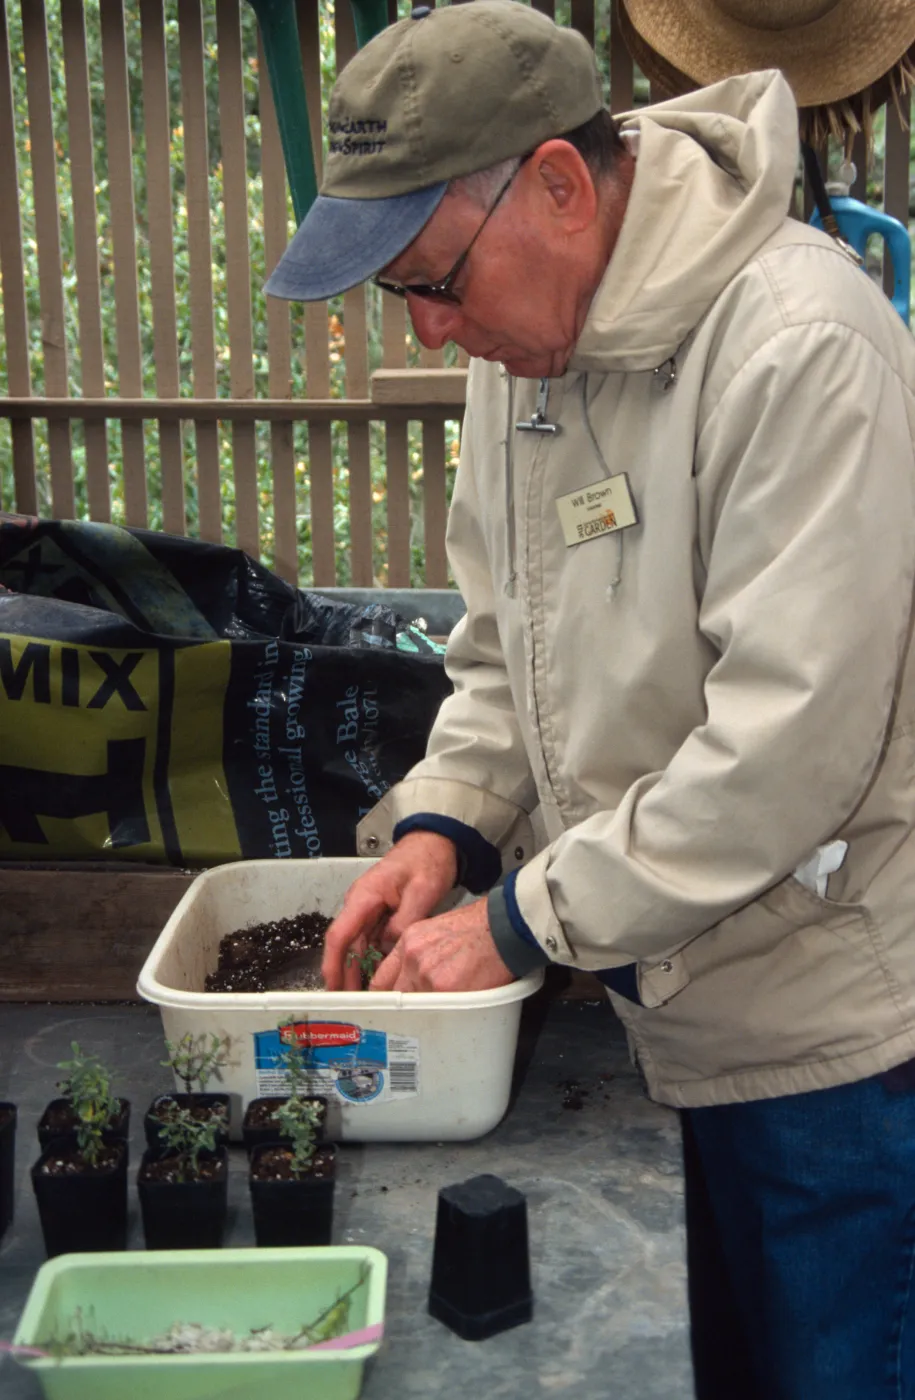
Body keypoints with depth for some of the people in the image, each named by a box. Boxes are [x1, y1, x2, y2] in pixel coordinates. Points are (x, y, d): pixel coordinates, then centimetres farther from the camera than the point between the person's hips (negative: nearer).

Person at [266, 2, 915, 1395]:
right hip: (699, 1004, 8)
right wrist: (444, 820, -4)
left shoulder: (798, 347, -24)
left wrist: (522, 922, -21)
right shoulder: (523, 338, 4)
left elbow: (794, 740, -27)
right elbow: (509, 641, 13)